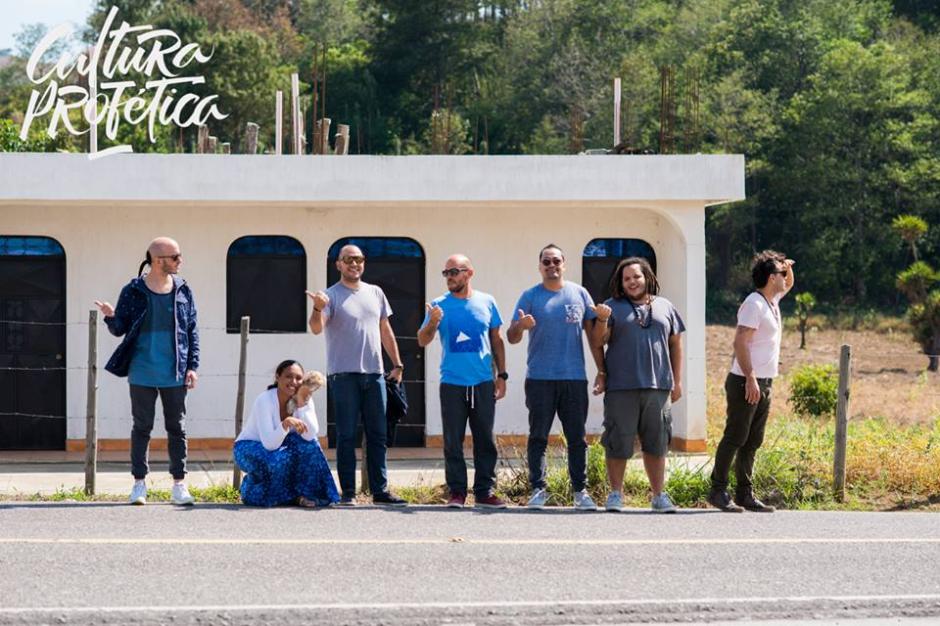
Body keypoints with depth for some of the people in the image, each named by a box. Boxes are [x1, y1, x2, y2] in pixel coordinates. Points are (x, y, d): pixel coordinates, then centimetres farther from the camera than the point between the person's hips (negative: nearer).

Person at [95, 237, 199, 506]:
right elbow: (120, 330, 2)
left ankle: (179, 485, 10)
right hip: (142, 373, -2)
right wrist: (111, 316, -21)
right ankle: (139, 484, 10)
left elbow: (192, 331, 7)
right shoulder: (133, 291, -3)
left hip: (174, 374, 2)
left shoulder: (183, 291, 4)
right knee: (142, 427, 4)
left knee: (176, 428, 5)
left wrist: (192, 367, 1)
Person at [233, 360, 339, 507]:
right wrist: (286, 424, -52)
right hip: (249, 447, -4)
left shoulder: (304, 399, -12)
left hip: (278, 444, 5)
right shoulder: (264, 400, -27)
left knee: (308, 446, -25)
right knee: (279, 459, -35)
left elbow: (309, 436, -26)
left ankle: (300, 494, -13)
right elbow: (270, 445, -35)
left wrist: (302, 403, -33)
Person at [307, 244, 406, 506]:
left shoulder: (375, 293, 14)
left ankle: (380, 490, 11)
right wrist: (318, 309, -37)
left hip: (374, 374, 5)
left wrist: (397, 364, 14)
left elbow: (385, 331, 19)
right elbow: (317, 328, -16)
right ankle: (348, 492, 1)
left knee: (378, 435, 7)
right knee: (346, 435, -2)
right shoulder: (331, 296, -2)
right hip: (343, 375, -5)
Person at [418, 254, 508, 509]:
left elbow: (496, 340, 14)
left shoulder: (486, 303, 7)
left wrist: (501, 375, 10)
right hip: (452, 383, -1)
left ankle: (485, 491, 9)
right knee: (453, 441, -1)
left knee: (485, 440, 3)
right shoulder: (439, 306, 3)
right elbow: (422, 341, 0)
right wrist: (432, 323, -20)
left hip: (483, 383, 1)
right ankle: (457, 492, 5)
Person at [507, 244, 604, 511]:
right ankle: (538, 490, 2)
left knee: (577, 438, 3)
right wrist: (521, 326, -21)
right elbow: (512, 337, 0)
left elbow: (593, 332, 14)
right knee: (538, 437, -1)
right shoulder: (530, 296, 5)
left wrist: (601, 367, 2)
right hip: (539, 378, -1)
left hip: (574, 378, 1)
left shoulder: (580, 294, 10)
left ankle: (580, 491, 6)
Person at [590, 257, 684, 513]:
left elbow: (675, 345, 15)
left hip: (658, 387, 2)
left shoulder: (664, 307, 14)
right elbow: (597, 344, 1)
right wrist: (602, 321, -18)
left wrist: (677, 381, 9)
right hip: (621, 387, -2)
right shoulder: (613, 307, 6)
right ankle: (615, 494, 11)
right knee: (618, 443, 0)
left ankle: (659, 495, 12)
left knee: (656, 444, 6)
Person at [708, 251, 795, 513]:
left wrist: (788, 268, 13)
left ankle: (745, 494, 14)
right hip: (746, 383, -9)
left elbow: (788, 285, 36)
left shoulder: (772, 300, 14)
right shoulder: (754, 304, -14)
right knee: (735, 438, -5)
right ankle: (718, 491, 1)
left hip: (763, 383, 9)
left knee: (752, 442, 10)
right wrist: (750, 378, -25)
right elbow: (740, 341, -21)